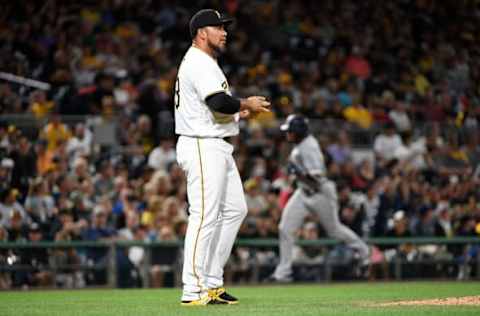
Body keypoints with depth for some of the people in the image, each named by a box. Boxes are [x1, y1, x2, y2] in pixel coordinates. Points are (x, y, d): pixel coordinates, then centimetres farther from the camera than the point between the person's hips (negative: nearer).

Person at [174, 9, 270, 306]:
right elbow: (219, 102, -26)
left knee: (235, 209, 11)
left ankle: (212, 283, 13)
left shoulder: (205, 63, 21)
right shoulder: (199, 63, -13)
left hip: (218, 147, 11)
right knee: (205, 216, -11)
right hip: (202, 146, -11)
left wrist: (238, 112, 11)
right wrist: (245, 104, -10)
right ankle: (194, 290, -9)